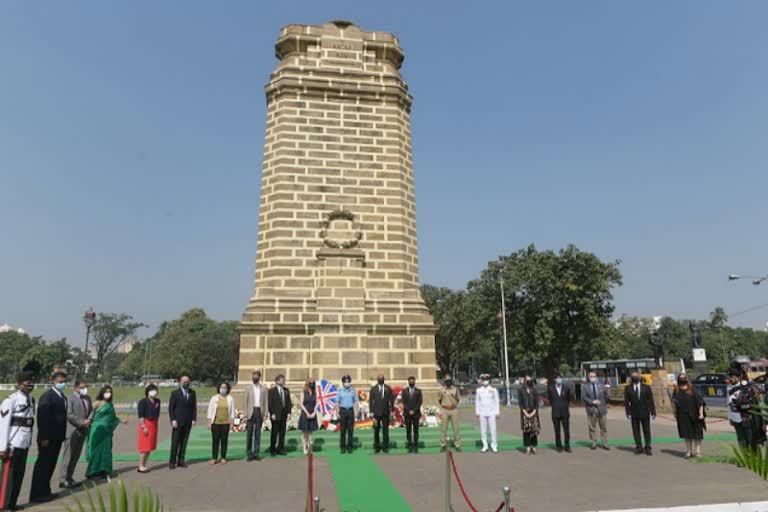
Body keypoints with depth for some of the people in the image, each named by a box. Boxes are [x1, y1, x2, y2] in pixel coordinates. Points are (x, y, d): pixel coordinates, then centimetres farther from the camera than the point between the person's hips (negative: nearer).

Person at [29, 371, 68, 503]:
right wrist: (44, 438, -22)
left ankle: (45, 492, 24)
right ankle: (37, 495, 7)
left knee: (50, 466, 14)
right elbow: (42, 418, -19)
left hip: (57, 438, 8)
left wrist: (63, 435, 11)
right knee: (42, 465, -1)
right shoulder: (47, 396, -14)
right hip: (48, 438, -8)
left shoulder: (63, 397, 13)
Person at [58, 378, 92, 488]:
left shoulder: (87, 398, 14)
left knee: (75, 457, 12)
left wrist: (88, 420, -3)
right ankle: (63, 480, 3)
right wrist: (82, 422, -15)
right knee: (68, 456, -3)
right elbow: (69, 415, -16)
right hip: (72, 432, -7)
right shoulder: (70, 399, -10)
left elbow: (91, 410, 17)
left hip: (82, 431, 7)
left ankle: (69, 478, 21)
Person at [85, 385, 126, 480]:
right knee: (96, 451, -2)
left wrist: (121, 421, 23)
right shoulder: (97, 403, -6)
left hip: (106, 432, 6)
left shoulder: (110, 404, 12)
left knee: (106, 451, 7)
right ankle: (93, 472, 7)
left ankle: (103, 471, 14)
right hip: (97, 430, -6)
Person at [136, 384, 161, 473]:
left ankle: (144, 465, 19)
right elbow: (140, 415, -13)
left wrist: (156, 423, 9)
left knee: (150, 446, 10)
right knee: (144, 446, -3)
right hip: (146, 423, -7)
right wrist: (143, 427, -17)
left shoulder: (157, 401, 8)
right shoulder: (143, 401, -9)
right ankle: (140, 466, 6)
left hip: (154, 424, 7)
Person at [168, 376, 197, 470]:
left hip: (188, 422, 3)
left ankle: (181, 460, 13)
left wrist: (194, 419, 0)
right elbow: (170, 407, -3)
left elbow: (194, 406, 8)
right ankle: (172, 462, 7)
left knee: (184, 442, 5)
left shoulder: (192, 393, 7)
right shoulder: (175, 393, -1)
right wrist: (173, 420, -12)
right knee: (175, 442, -2)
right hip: (177, 421, -3)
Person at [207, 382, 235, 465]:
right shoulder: (214, 398, 3)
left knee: (224, 440, 4)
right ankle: (214, 458, 8)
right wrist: (209, 422, -2)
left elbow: (232, 411, 5)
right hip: (215, 423, 0)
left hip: (226, 423, 0)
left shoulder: (230, 399, 4)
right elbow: (210, 410, 3)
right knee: (215, 440, 0)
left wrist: (232, 423, 0)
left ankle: (223, 458, 13)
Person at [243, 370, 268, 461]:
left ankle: (256, 453, 13)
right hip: (251, 412, -1)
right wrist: (245, 414, -7)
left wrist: (265, 414, -2)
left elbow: (265, 402, 5)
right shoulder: (248, 388, 3)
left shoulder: (264, 389, 6)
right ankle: (249, 454, 8)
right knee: (249, 433, 1)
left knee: (258, 433, 6)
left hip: (260, 412, 1)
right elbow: (245, 401, 1)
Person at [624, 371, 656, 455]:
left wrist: (653, 412, -4)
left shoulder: (646, 387, 1)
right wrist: (628, 413, -7)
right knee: (636, 431, 5)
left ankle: (648, 448, 15)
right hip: (634, 414, 1)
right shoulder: (628, 388, 1)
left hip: (645, 413, 0)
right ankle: (638, 447, 14)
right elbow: (626, 402, 0)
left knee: (646, 431, 5)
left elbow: (651, 401, 1)